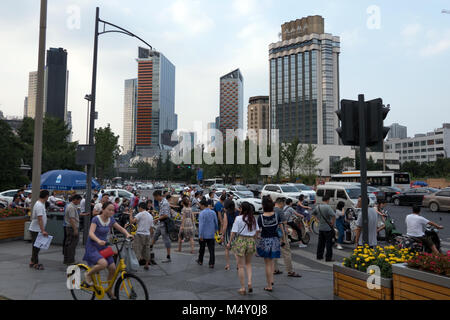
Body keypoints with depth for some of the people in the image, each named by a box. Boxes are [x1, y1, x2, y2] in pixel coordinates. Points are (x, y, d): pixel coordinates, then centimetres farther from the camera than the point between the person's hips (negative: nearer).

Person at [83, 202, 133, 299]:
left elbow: (121, 228, 4)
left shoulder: (111, 220, 3)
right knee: (103, 263, -30)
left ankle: (110, 291, 16)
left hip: (103, 247, 6)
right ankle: (88, 275, -1)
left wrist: (127, 234, -18)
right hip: (92, 246, -6)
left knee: (112, 268, -5)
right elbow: (91, 233, -28)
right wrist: (98, 241, -47)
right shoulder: (96, 219, -15)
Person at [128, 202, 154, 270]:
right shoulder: (150, 216, 14)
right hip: (147, 235, 6)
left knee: (137, 250, -3)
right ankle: (146, 265, 20)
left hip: (140, 234, -6)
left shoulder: (140, 214, -7)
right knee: (146, 250, 13)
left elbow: (132, 221, -18)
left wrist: (131, 214, -3)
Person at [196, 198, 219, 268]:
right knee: (211, 249, 3)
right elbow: (216, 223, 11)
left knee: (202, 248, 14)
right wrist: (215, 230, 26)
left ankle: (200, 261, 30)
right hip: (211, 234, 3)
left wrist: (200, 235, -15)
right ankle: (211, 264, 0)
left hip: (204, 235, -3)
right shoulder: (213, 212, 4)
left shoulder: (202, 213, -13)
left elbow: (201, 225, -17)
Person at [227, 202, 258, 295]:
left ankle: (243, 288, 14)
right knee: (248, 263, 24)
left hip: (240, 241, -4)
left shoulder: (238, 218, -11)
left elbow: (234, 232, -10)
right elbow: (256, 232, 8)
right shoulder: (253, 219, 3)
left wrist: (229, 243, 1)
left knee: (241, 266, 8)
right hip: (251, 242, 4)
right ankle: (249, 282, 6)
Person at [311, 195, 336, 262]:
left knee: (320, 242, 16)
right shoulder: (327, 207, -18)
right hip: (328, 228, -6)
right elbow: (333, 215, -29)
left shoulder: (318, 207, 3)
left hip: (320, 228, 7)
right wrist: (333, 223, -14)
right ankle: (328, 258, 4)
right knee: (329, 243, 1)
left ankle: (319, 256, 23)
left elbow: (312, 213, 19)